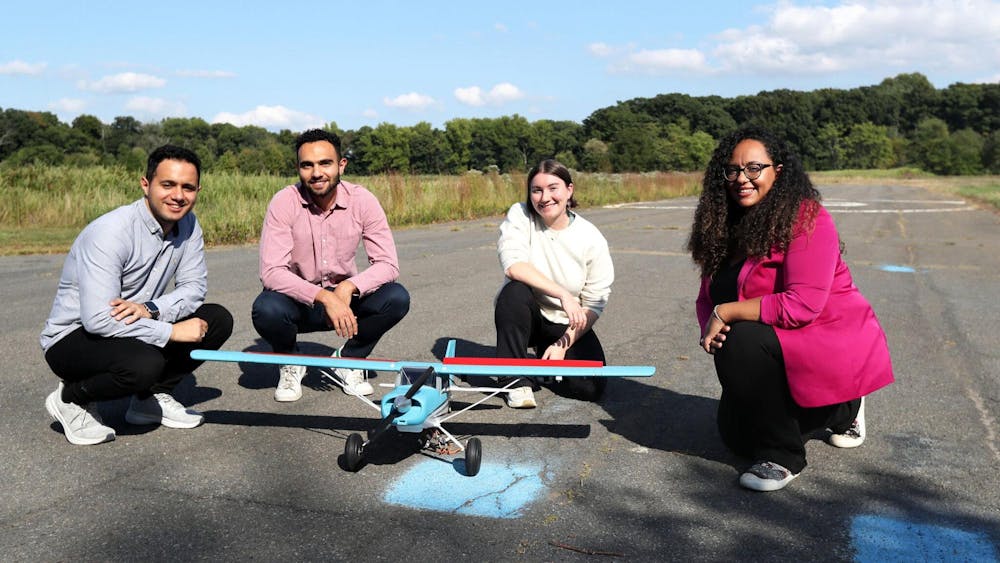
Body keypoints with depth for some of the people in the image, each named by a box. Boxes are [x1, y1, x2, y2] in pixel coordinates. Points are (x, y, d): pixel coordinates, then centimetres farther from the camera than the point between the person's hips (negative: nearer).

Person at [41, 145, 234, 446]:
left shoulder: (188, 224, -4)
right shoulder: (110, 232, -26)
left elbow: (194, 286, -5)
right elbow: (98, 319, -32)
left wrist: (152, 309, -25)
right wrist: (172, 332, -28)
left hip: (134, 327, 7)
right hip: (74, 337, -7)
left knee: (218, 319, -8)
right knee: (144, 364, -36)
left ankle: (150, 398, 7)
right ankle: (71, 399, -2)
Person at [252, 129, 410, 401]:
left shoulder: (362, 200, -12)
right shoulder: (284, 202, -17)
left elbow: (388, 264, -15)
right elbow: (271, 272, -25)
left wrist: (349, 287, -33)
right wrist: (325, 297, -38)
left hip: (345, 297, 2)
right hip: (299, 300, -1)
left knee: (397, 298, -24)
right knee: (265, 309, -34)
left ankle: (349, 360, 3)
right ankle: (290, 364, 3)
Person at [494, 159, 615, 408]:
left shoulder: (592, 239, -11)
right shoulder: (519, 215, -12)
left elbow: (594, 304, -9)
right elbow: (513, 266, -28)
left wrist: (564, 344, -18)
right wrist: (563, 295, -33)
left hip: (568, 324, 1)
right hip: (525, 316, -1)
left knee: (590, 388, -18)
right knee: (514, 291, -34)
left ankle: (551, 354, 18)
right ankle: (517, 380, -17)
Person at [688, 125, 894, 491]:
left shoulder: (806, 219, -21)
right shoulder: (728, 227, 3)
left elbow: (801, 305, -30)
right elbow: (709, 296, 4)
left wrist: (726, 313, -25)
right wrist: (711, 328, -19)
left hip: (834, 347, -8)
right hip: (782, 348, 9)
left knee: (742, 343, -32)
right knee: (736, 434, 9)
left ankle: (782, 457, -12)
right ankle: (839, 408, 29)